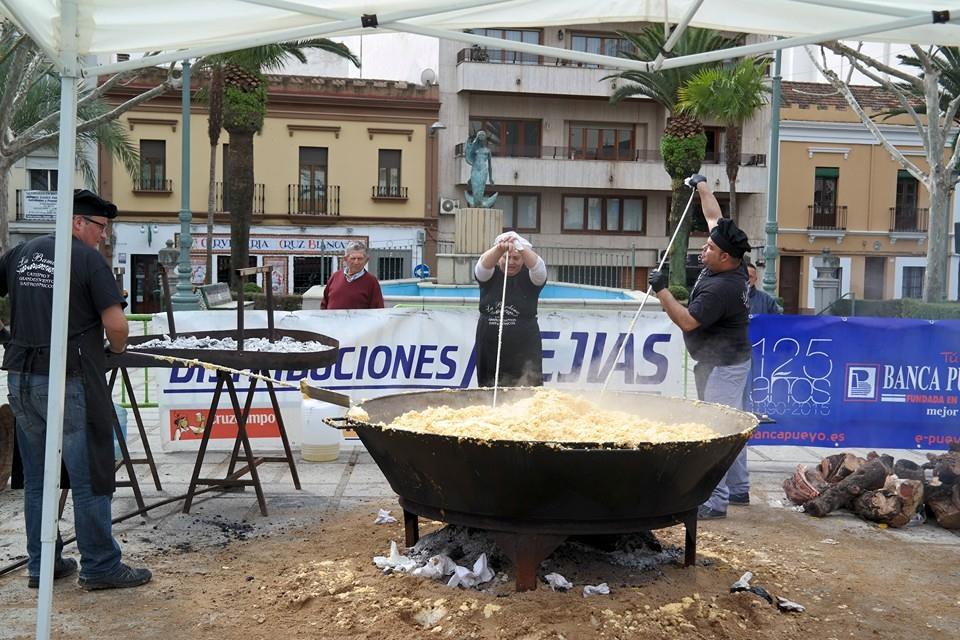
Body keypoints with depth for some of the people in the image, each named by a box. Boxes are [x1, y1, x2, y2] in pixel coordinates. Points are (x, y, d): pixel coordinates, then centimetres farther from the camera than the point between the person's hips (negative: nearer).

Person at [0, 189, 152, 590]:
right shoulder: (88, 260, -8)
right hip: (67, 383, -7)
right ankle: (100, 567, 7)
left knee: (36, 478, 14)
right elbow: (115, 324, -15)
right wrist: (117, 348, 5)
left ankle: (41, 565, 22)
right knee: (90, 478, 1)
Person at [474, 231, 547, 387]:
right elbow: (484, 264, -18)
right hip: (489, 350, 2)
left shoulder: (529, 276, 1)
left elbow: (538, 267, -20)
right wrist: (499, 248, -40)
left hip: (524, 351, -1)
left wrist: (521, 248, -40)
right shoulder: (490, 274, 4)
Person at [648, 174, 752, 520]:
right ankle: (739, 488, 29)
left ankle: (715, 500, -10)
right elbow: (715, 218, 15)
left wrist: (661, 290, -18)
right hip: (727, 361, 11)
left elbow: (686, 321, -25)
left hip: (723, 365, -11)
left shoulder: (721, 287, -26)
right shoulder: (729, 264, 1)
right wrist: (701, 186, 26)